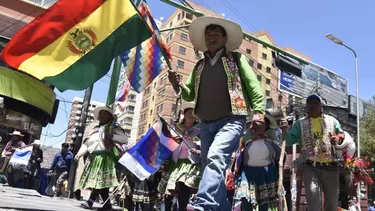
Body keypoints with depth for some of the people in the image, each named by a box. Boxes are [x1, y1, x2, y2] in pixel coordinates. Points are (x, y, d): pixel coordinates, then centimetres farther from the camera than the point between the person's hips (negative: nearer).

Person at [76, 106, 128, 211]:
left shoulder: (114, 127, 6)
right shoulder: (95, 129, 23)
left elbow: (125, 139, -5)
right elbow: (87, 143, 18)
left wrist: (111, 136, -11)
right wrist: (80, 153, 4)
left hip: (105, 157, -6)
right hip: (94, 158, 6)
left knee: (101, 179, -14)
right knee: (102, 182, 3)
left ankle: (90, 201, -15)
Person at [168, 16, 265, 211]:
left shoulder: (236, 58, 9)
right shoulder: (199, 65, 19)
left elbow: (254, 86, 4)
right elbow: (190, 95, 18)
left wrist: (258, 114, -7)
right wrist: (178, 85, -4)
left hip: (231, 120, -5)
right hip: (206, 124, 6)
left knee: (215, 157, -29)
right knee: (210, 167, 7)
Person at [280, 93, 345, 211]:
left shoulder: (332, 120, 14)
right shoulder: (300, 123, 9)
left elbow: (343, 135, 16)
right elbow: (290, 141, 3)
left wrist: (338, 139, -7)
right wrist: (285, 131, -17)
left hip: (330, 166, 3)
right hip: (310, 166, -2)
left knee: (332, 198, 12)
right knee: (313, 195, -17)